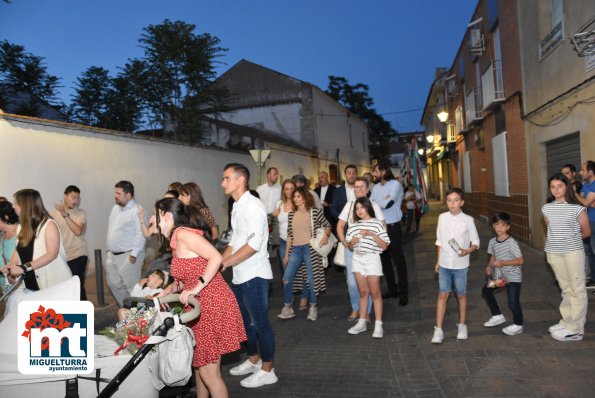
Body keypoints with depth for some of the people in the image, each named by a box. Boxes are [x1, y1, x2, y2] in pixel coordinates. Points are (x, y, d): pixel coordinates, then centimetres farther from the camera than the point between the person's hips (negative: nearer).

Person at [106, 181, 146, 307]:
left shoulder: (137, 211, -16)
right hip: (112, 255, 9)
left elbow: (141, 234, -20)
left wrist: (134, 254, -21)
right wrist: (109, 250, 18)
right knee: (114, 283, 16)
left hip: (128, 256, -9)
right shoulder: (115, 208, 12)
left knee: (131, 286, -4)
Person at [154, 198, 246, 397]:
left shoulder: (182, 233, -14)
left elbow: (216, 258, -24)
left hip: (212, 304, -10)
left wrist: (196, 288, -23)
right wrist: (171, 288, 6)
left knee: (209, 372, -1)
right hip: (202, 306, 10)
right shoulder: (178, 238, 15)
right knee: (199, 364, 21)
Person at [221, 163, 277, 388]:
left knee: (260, 323, 3)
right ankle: (254, 360, 39)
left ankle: (267, 371, 19)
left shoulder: (252, 206, -17)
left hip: (254, 275, -9)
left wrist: (224, 263, -20)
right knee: (244, 321, 21)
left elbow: (254, 244, -25)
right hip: (239, 275, 9)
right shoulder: (237, 207, 11)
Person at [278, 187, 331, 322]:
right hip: (295, 250, 4)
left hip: (310, 248, -3)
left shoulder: (315, 212, -3)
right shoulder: (291, 214, 7)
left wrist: (326, 236, -11)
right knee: (287, 279, -2)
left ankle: (313, 307, 22)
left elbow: (327, 225, 8)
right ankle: (287, 308, 13)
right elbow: (289, 235, 10)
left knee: (311, 279, 2)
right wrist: (286, 254, 9)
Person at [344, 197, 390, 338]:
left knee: (375, 293, -1)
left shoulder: (377, 224, -3)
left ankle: (378, 325, 3)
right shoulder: (353, 226, 11)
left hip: (372, 259, -4)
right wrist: (351, 243, -8)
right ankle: (362, 322, 19)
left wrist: (372, 234, -19)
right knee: (363, 292, 11)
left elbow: (384, 246, -8)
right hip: (357, 259, 4)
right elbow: (349, 247, 15)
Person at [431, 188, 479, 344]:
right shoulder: (442, 217, -1)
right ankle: (438, 330, 7)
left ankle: (462, 326, 29)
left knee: (461, 295, 11)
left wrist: (467, 251, -23)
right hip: (444, 264, 2)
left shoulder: (468, 220, -9)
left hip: (460, 265, -2)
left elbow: (476, 242, -3)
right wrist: (438, 261, 9)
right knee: (442, 295, 3)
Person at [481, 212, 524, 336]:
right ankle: (497, 316, 30)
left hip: (513, 277, -7)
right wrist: (489, 266, -6)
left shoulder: (511, 243, -20)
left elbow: (520, 261, -20)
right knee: (486, 290, 15)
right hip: (499, 274, 8)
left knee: (513, 303, -7)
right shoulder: (492, 241, 0)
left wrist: (503, 263, -27)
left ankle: (518, 325, 19)